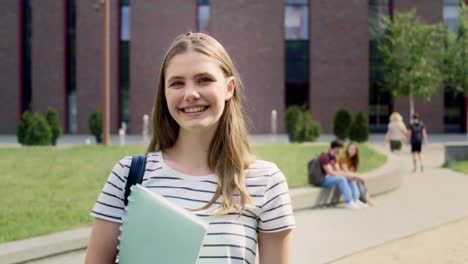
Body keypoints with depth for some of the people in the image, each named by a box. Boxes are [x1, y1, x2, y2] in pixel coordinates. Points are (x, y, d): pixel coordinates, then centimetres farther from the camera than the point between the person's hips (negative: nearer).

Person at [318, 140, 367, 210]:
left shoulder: (333, 157, 12)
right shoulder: (324, 157, -20)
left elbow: (338, 170, 7)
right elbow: (330, 172, -25)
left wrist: (348, 174, -11)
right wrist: (346, 175, -22)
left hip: (331, 177, 10)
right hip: (323, 180, -10)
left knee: (352, 179, 0)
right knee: (341, 179, -33)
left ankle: (355, 200, -12)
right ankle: (348, 202, -31)